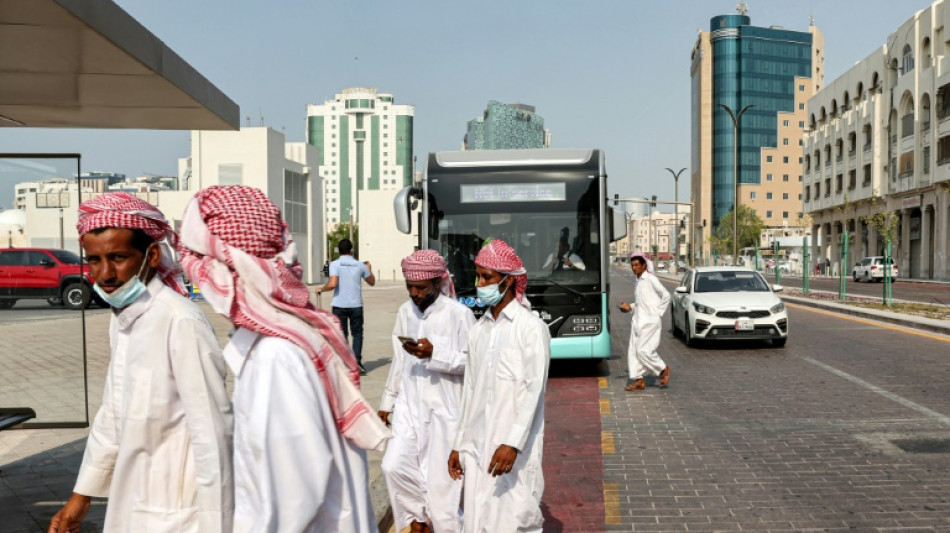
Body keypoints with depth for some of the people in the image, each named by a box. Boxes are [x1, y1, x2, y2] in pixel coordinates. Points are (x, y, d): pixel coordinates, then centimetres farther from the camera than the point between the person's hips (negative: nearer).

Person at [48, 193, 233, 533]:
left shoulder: (181, 322, -23)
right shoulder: (121, 318, 4)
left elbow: (212, 432, -22)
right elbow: (114, 412, 13)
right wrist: (82, 493, 18)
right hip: (133, 503, 8)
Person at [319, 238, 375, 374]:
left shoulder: (335, 264, -6)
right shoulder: (360, 265, 3)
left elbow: (332, 284, -19)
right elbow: (372, 282, 17)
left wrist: (322, 289, 0)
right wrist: (369, 269, 33)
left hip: (339, 305, -1)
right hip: (356, 305, 1)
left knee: (342, 334, 8)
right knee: (357, 333, 13)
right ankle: (357, 361, 3)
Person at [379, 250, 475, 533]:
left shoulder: (459, 314, -13)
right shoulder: (405, 312, 6)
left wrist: (435, 354, -25)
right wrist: (387, 402, 18)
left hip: (444, 409, -5)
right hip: (409, 406, 5)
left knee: (440, 478, 1)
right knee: (394, 466, -4)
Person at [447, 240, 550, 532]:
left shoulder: (531, 327, -7)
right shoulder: (478, 330, 11)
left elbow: (534, 390, -14)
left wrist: (513, 443, -22)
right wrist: (459, 444, 14)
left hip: (514, 447, -6)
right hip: (477, 445, 6)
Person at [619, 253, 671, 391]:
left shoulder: (651, 279, -10)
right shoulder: (639, 281, 15)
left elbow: (666, 295, -11)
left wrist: (659, 312, -10)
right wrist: (630, 307, 8)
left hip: (650, 321, -8)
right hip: (638, 320, 8)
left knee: (643, 350, -10)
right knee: (633, 351, 3)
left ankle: (663, 369, 11)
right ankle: (639, 380, 8)